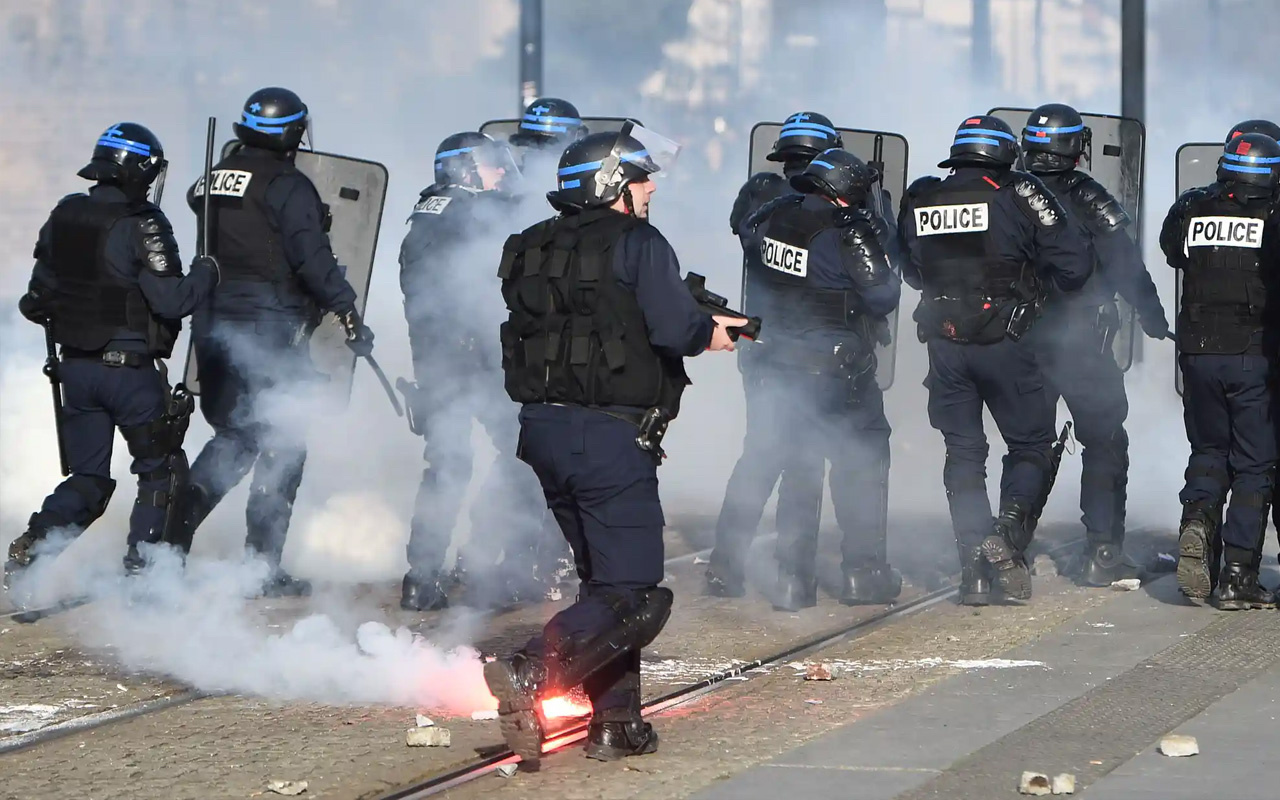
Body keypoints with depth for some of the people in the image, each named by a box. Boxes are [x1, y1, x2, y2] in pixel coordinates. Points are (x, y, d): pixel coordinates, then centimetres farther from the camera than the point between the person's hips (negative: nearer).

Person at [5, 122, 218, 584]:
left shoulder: (64, 216, 4)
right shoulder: (142, 225, -16)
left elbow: (40, 295, 12)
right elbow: (170, 300, -19)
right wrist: (205, 274, -1)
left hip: (76, 367, 6)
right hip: (130, 369, -6)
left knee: (87, 478, 14)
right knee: (161, 469, 10)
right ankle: (141, 568, 3)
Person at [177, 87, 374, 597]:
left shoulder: (216, 178, 9)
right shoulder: (288, 186, -12)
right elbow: (313, 259, -17)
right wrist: (349, 314, -13)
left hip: (212, 325, 7)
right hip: (270, 332, -7)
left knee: (233, 436, 19)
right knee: (281, 445, 3)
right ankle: (263, 565, 1)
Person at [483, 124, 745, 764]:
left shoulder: (533, 248, 14)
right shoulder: (635, 243, -8)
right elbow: (676, 328, -18)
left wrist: (703, 324, 19)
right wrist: (714, 334, 4)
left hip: (544, 429, 8)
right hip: (611, 437, -8)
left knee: (605, 577, 20)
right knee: (634, 595, -5)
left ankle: (617, 723, 17)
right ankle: (531, 674, -25)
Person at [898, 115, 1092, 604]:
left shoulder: (919, 201, 5)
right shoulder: (1019, 195, -7)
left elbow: (912, 272, 18)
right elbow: (1073, 266, -8)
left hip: (943, 343, 3)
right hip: (1004, 343, -3)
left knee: (963, 452, 11)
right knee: (1030, 444, 9)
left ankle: (973, 567, 2)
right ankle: (1008, 534, -14)